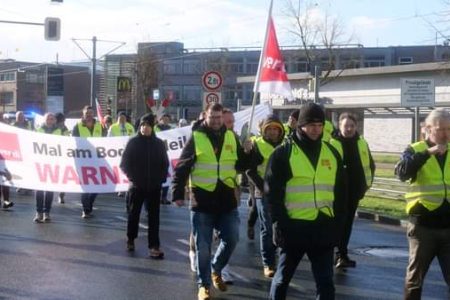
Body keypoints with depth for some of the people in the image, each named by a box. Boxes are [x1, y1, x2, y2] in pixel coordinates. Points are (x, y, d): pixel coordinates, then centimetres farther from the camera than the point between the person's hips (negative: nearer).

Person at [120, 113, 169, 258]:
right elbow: (124, 163, 0)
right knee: (134, 214, 12)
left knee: (154, 216, -1)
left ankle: (154, 246, -2)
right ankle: (130, 240, 30)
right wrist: (132, 177, -8)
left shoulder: (159, 143, 3)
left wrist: (161, 179, -3)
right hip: (137, 186, -1)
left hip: (154, 187, 1)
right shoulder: (133, 142, -2)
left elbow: (165, 163, 9)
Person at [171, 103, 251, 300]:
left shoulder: (231, 137, 6)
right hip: (202, 201, -3)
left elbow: (241, 165, 14)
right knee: (203, 247, 4)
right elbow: (181, 168, -5)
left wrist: (247, 154, -6)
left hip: (227, 199, 3)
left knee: (231, 240, 11)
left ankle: (216, 269, 36)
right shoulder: (196, 138, -5)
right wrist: (178, 194, -9)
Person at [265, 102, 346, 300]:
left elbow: (340, 192, 13)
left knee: (325, 281, 6)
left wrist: (338, 223, 7)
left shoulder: (331, 153, 8)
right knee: (283, 277, 12)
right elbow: (272, 192, -6)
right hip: (294, 227, -3)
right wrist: (281, 224, -11)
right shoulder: (284, 153, -5)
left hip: (324, 228, 3)